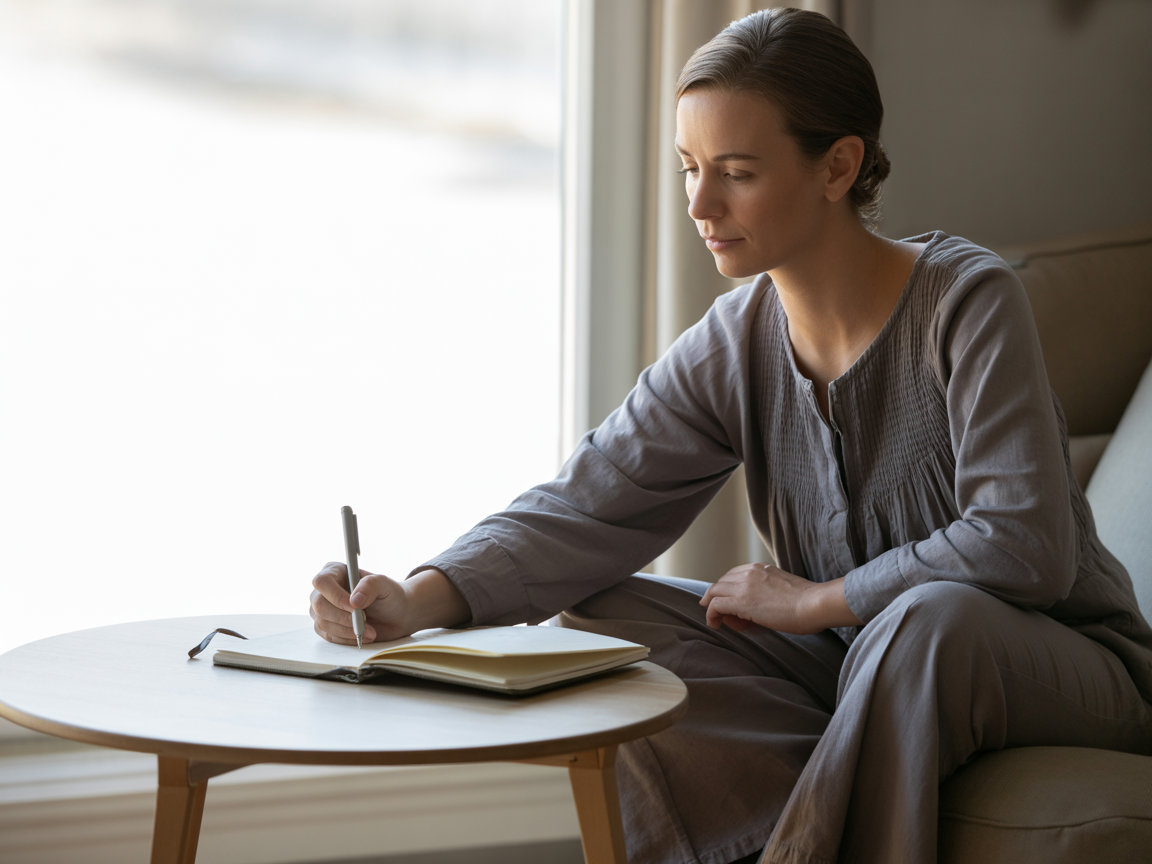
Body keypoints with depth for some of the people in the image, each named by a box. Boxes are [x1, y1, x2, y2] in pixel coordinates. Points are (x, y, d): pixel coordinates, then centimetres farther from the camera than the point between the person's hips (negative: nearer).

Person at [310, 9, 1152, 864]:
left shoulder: (968, 302, -20)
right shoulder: (733, 347, -5)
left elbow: (1025, 547, -28)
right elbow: (585, 511, -11)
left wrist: (817, 599, -20)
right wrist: (419, 601, -27)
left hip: (1065, 663, -5)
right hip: (858, 662, 6)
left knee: (934, 617, -39)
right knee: (602, 617, -8)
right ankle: (860, 780, -18)